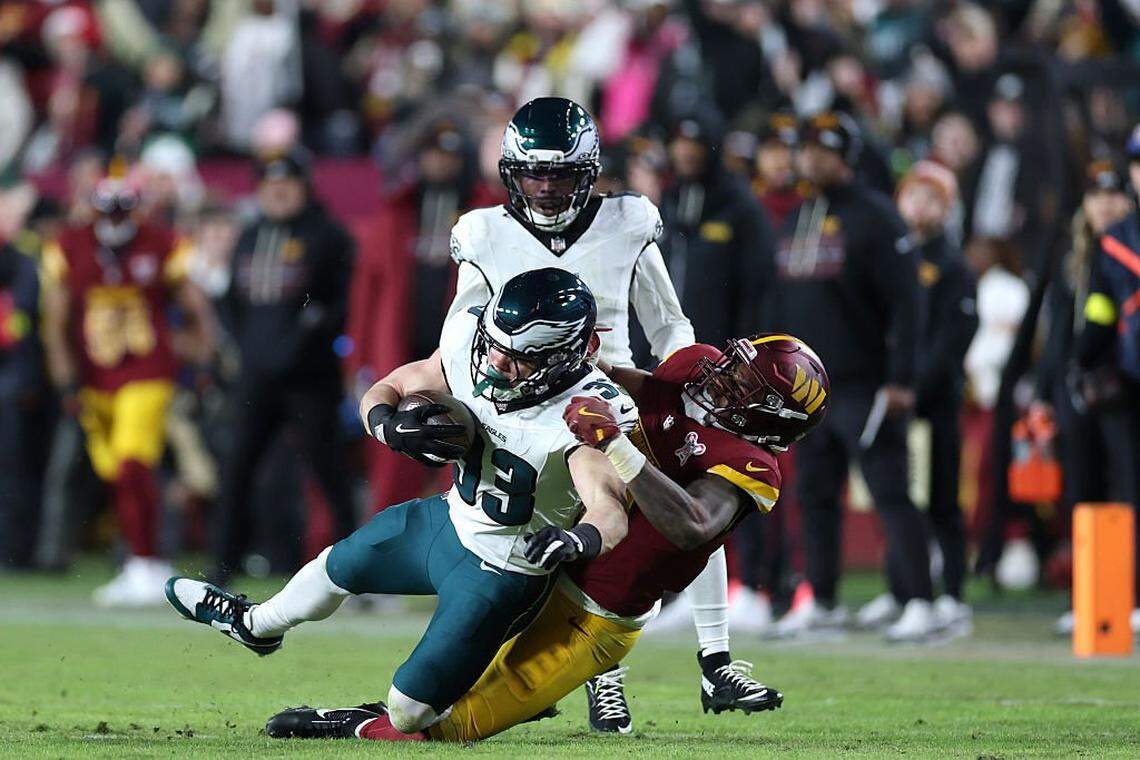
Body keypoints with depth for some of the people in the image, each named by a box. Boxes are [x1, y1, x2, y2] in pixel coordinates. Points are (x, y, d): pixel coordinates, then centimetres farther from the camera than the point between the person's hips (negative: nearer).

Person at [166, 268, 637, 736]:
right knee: (337, 566, 29)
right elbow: (382, 393, -5)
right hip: (444, 521, 6)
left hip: (498, 572, -6)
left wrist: (576, 539, -69)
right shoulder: (469, 347, -18)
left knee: (409, 713, -8)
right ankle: (255, 626, 61)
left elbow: (611, 512, -47)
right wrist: (390, 427, -28)